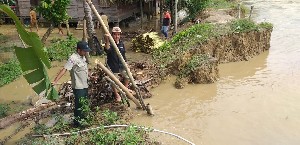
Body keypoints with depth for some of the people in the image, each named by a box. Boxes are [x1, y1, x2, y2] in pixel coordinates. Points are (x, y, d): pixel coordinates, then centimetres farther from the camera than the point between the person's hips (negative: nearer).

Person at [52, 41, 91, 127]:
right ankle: (77, 122, 14)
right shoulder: (73, 58, -21)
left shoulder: (82, 57, 6)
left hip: (85, 85, 9)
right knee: (79, 105, 0)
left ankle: (83, 119, 37)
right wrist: (55, 81, -37)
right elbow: (64, 69, -29)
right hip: (78, 87, -9)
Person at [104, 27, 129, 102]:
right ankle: (117, 95, 29)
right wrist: (107, 41, -53)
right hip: (113, 66, -6)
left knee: (127, 77, 19)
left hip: (121, 65, 6)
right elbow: (107, 50, -39)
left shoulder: (121, 43, 3)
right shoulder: (110, 43, -16)